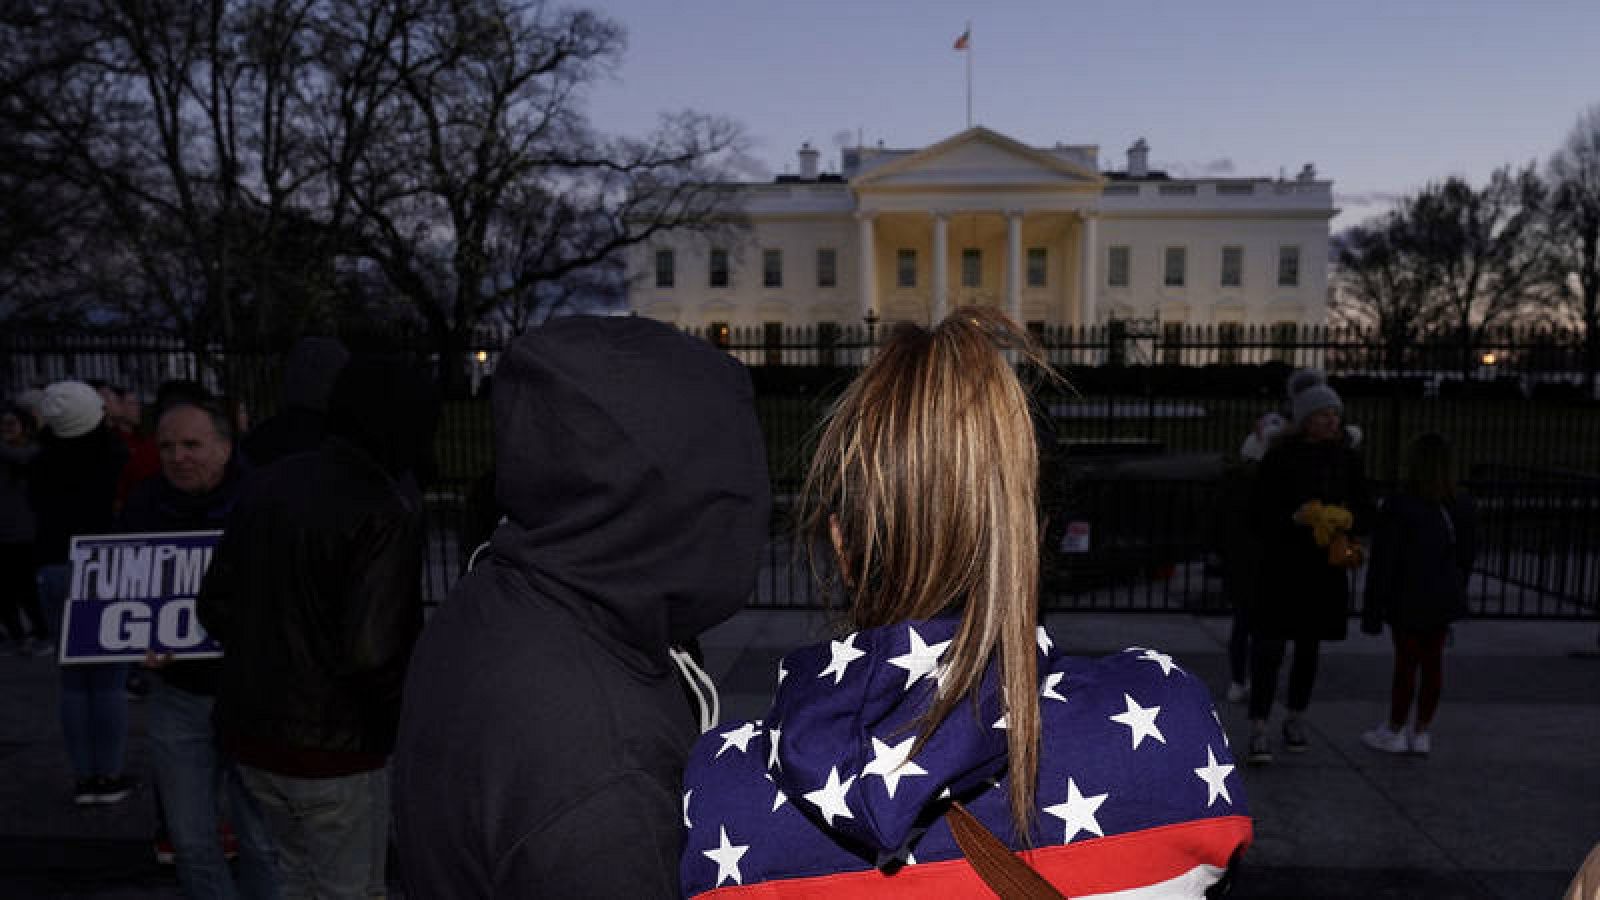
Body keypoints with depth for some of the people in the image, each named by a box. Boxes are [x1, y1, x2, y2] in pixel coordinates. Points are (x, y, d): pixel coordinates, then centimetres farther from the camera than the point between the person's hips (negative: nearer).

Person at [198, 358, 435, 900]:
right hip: (331, 748, -7)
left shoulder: (267, 485, 2)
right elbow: (369, 649, -28)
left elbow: (214, 606, 6)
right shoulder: (386, 513, -21)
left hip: (249, 733, 7)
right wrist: (407, 717, -11)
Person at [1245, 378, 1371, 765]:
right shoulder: (1278, 458, -5)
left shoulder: (1347, 459, 7)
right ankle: (1258, 730, -5)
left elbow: (1365, 512, 11)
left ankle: (1296, 719, 30)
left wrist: (1347, 520, -12)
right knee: (1269, 647, -9)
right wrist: (1294, 518, -23)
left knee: (1309, 647, 14)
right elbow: (1259, 514, -5)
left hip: (1325, 566, 4)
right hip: (1282, 563, -4)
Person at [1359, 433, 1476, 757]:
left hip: (1407, 599, -5)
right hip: (1443, 598, 5)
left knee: (1406, 661, 4)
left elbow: (1383, 562, -16)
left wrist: (1372, 611, -10)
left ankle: (1395, 731, 17)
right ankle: (1421, 732, 20)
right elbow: (1467, 556, 9)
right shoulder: (1462, 506, 1)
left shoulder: (1398, 505, -17)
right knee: (1432, 661, 11)